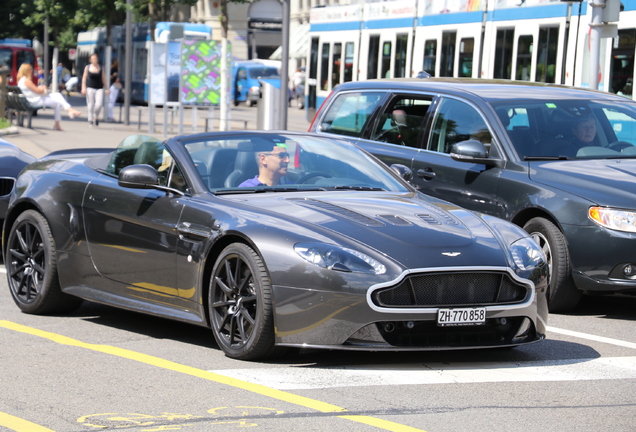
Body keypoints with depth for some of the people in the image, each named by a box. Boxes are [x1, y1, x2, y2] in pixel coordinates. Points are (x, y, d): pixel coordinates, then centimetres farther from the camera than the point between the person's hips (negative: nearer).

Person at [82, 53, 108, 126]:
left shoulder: (101, 68, 7)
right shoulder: (87, 67, 4)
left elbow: (103, 78, 11)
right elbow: (84, 78, 4)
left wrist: (106, 88, 8)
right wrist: (83, 87, -6)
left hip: (99, 88, 1)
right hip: (90, 88, -1)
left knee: (99, 104, -14)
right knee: (91, 105, -3)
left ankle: (96, 116, 13)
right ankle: (90, 120, 8)